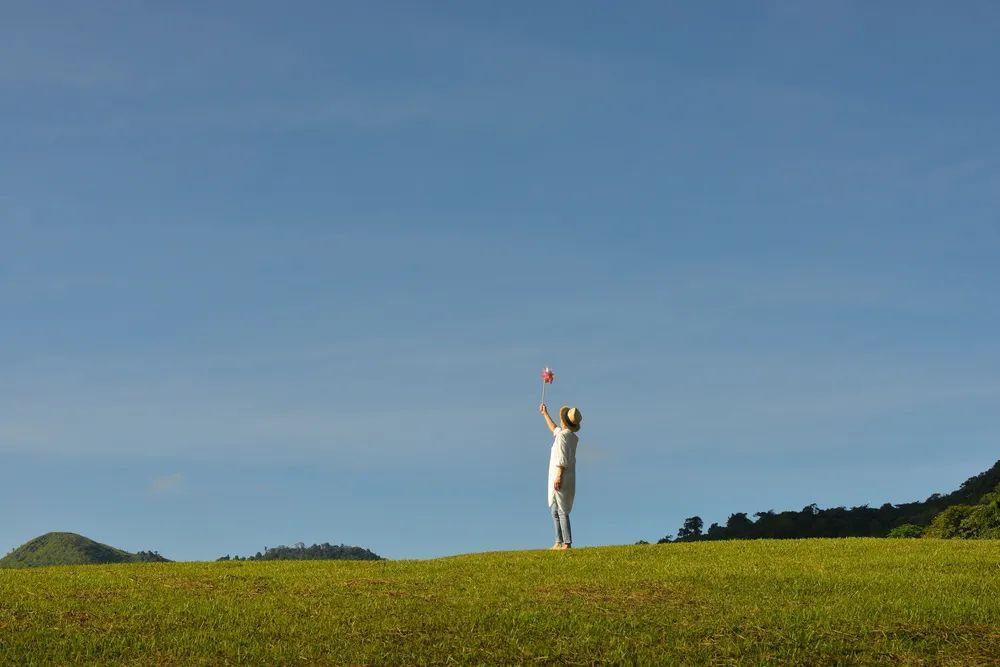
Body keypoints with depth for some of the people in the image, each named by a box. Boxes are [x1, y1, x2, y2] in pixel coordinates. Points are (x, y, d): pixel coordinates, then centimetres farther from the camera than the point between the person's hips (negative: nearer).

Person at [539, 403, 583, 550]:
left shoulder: (562, 436, -13)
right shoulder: (573, 437, 15)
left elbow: (563, 459, -22)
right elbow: (555, 430, 34)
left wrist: (559, 477, -25)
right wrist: (545, 414, 43)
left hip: (560, 479, -9)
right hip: (569, 479, 9)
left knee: (561, 511, -10)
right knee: (555, 510, 14)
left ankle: (567, 543, -13)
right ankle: (559, 542, 13)